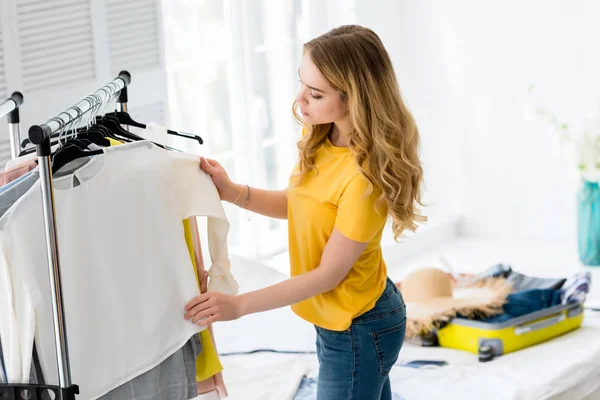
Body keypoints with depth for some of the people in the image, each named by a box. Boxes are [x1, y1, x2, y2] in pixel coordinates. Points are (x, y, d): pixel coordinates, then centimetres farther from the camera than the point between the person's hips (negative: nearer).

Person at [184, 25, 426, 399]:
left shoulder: (365, 175, -31)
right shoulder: (320, 135, -7)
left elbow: (329, 274, -24)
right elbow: (298, 204, 8)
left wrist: (239, 304, -24)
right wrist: (232, 192, -9)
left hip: (358, 331, -8)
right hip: (337, 318, 8)